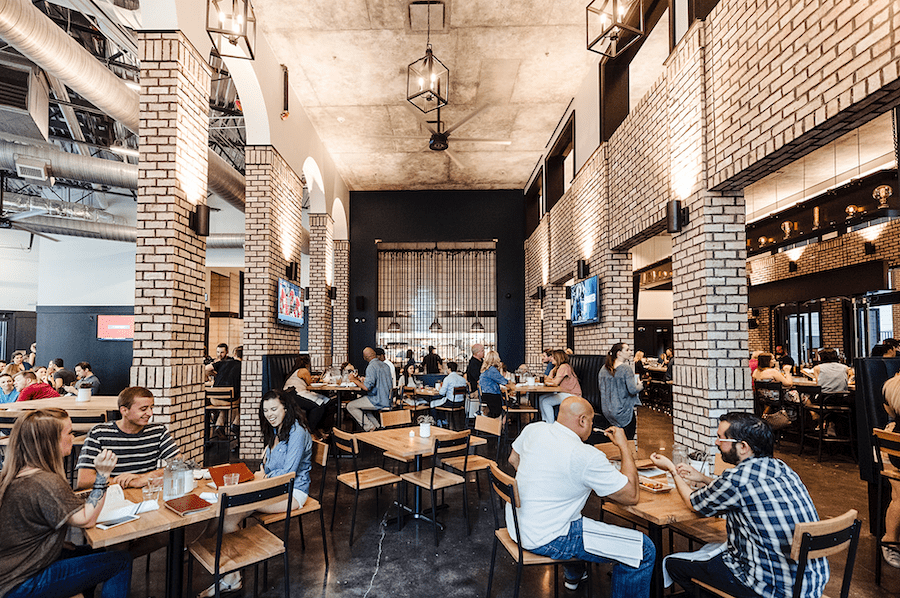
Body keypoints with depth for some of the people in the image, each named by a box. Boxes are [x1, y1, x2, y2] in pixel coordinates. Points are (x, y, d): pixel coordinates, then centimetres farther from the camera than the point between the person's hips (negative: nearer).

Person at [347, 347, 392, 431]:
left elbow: (367, 388, -22)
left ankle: (370, 428, 0)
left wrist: (354, 380, -7)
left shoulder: (371, 366, -16)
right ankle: (377, 426, 16)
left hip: (378, 401, -9)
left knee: (350, 406, 2)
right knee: (361, 405, 27)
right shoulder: (385, 365, 11)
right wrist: (362, 380, 28)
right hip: (387, 401, 9)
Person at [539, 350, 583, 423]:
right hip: (563, 393, 10)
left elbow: (555, 383, -20)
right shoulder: (557, 367, 14)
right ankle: (545, 421, 7)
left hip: (571, 395, -10)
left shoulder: (564, 367, -17)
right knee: (541, 398, 2)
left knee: (546, 402, -19)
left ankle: (551, 425, -9)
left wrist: (547, 381, -2)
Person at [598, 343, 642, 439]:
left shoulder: (604, 368, 4)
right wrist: (640, 385, 1)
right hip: (622, 412, -6)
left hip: (606, 411, 6)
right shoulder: (626, 368, -14)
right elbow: (632, 390, -19)